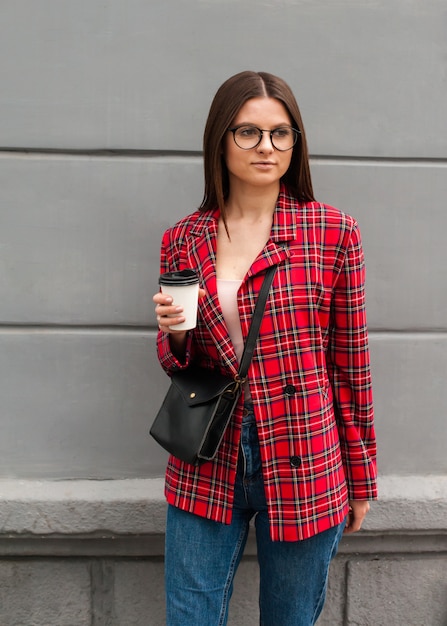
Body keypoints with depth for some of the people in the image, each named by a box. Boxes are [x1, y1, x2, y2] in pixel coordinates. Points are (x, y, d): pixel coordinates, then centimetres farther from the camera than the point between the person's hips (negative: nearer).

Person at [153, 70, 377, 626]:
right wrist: (175, 333, -11)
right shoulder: (184, 240, 3)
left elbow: (350, 364, 0)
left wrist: (361, 481, 5)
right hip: (206, 469, 2)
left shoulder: (334, 232, -4)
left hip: (304, 470, -1)